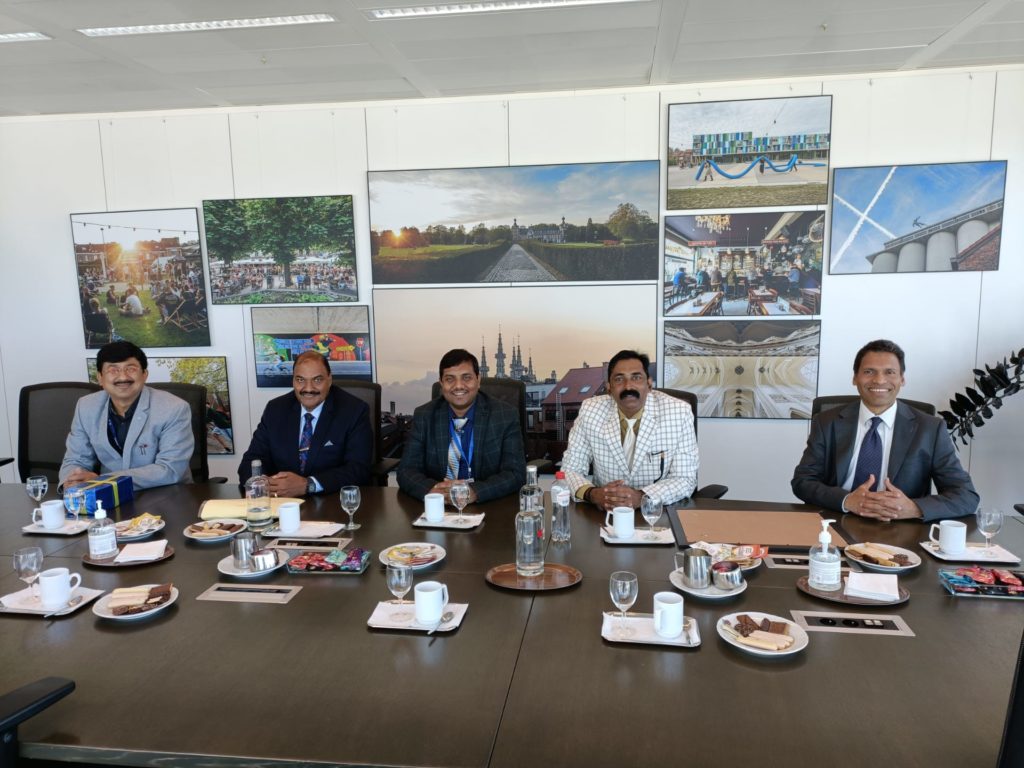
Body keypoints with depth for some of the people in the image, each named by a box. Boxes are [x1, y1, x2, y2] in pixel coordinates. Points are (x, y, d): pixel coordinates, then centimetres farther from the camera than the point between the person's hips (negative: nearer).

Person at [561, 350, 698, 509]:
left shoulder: (679, 412, -10)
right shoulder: (590, 410, -6)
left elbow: (684, 479, -8)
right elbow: (570, 470, -1)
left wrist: (641, 498, -25)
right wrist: (592, 494, -22)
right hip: (605, 512, 0)